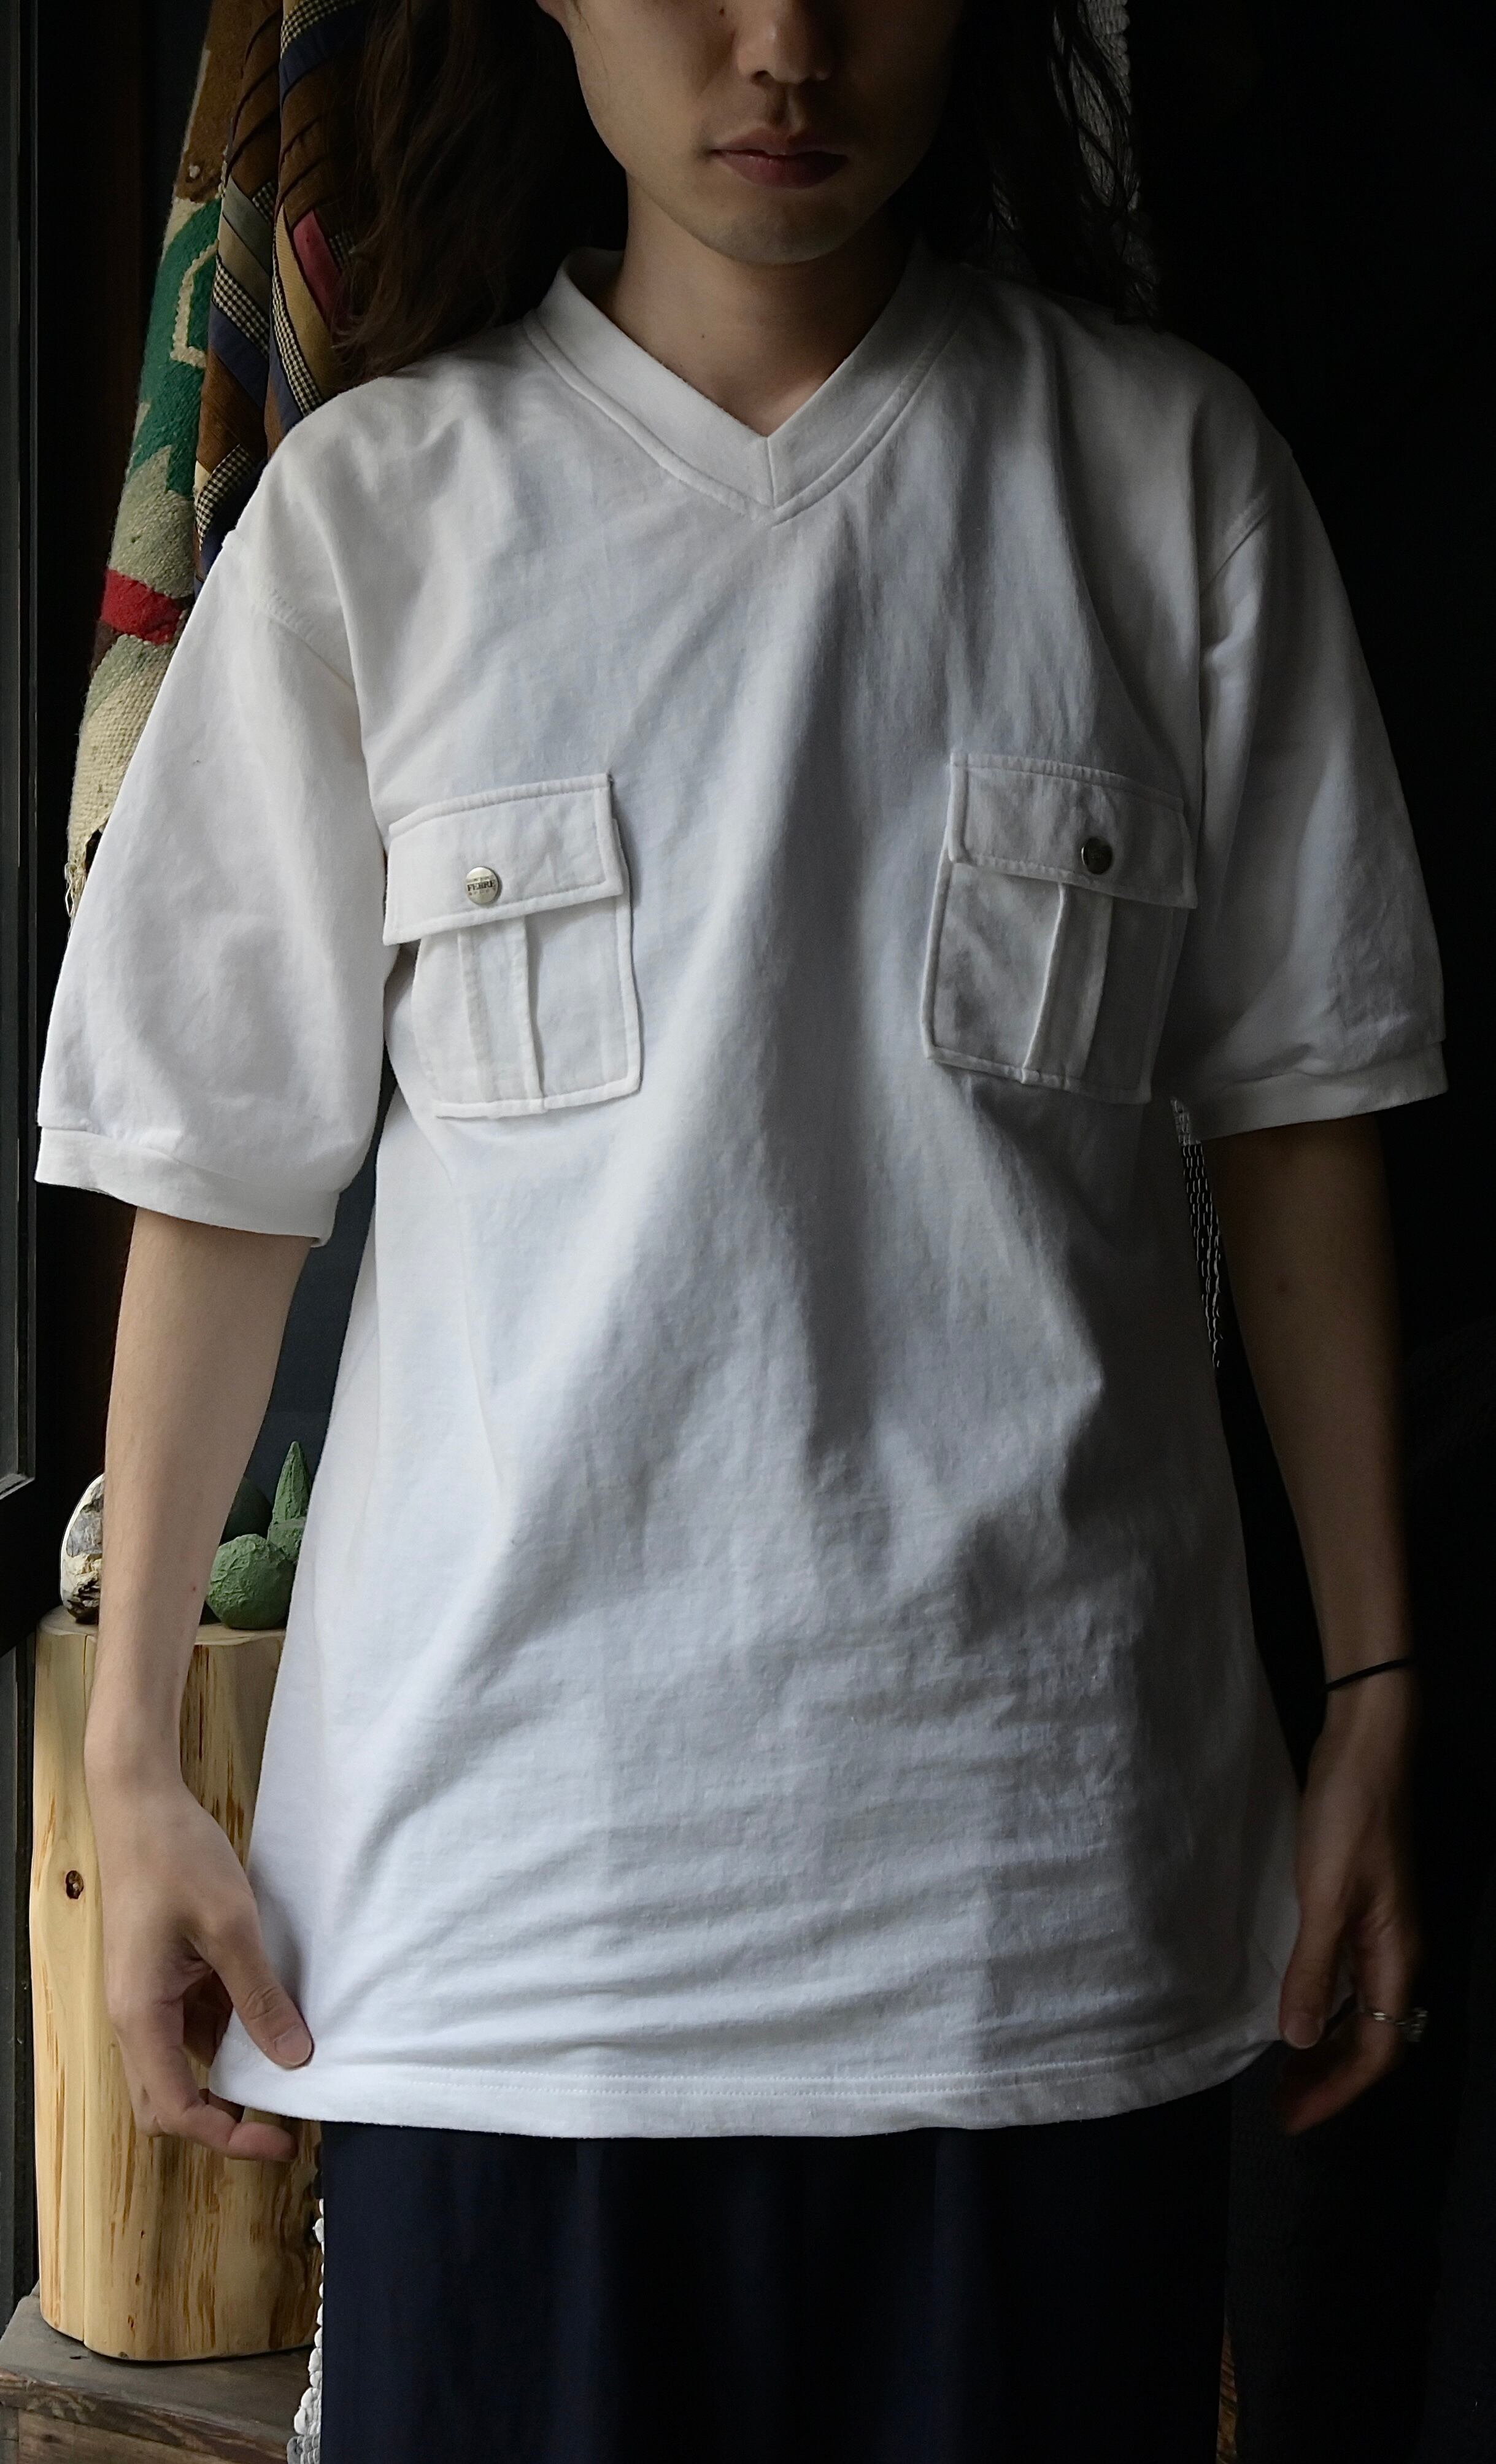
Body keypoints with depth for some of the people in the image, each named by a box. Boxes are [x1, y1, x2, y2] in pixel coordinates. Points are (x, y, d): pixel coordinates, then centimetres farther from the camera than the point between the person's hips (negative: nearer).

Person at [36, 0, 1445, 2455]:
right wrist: (130, 1766, 3)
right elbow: (221, 1171, 4)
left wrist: (1377, 1697, 4)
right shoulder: (378, 510, 1)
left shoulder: (1164, 472, 3)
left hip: (1041, 1868, 1)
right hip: (514, 1854, 0)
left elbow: (1297, 1117, 6)